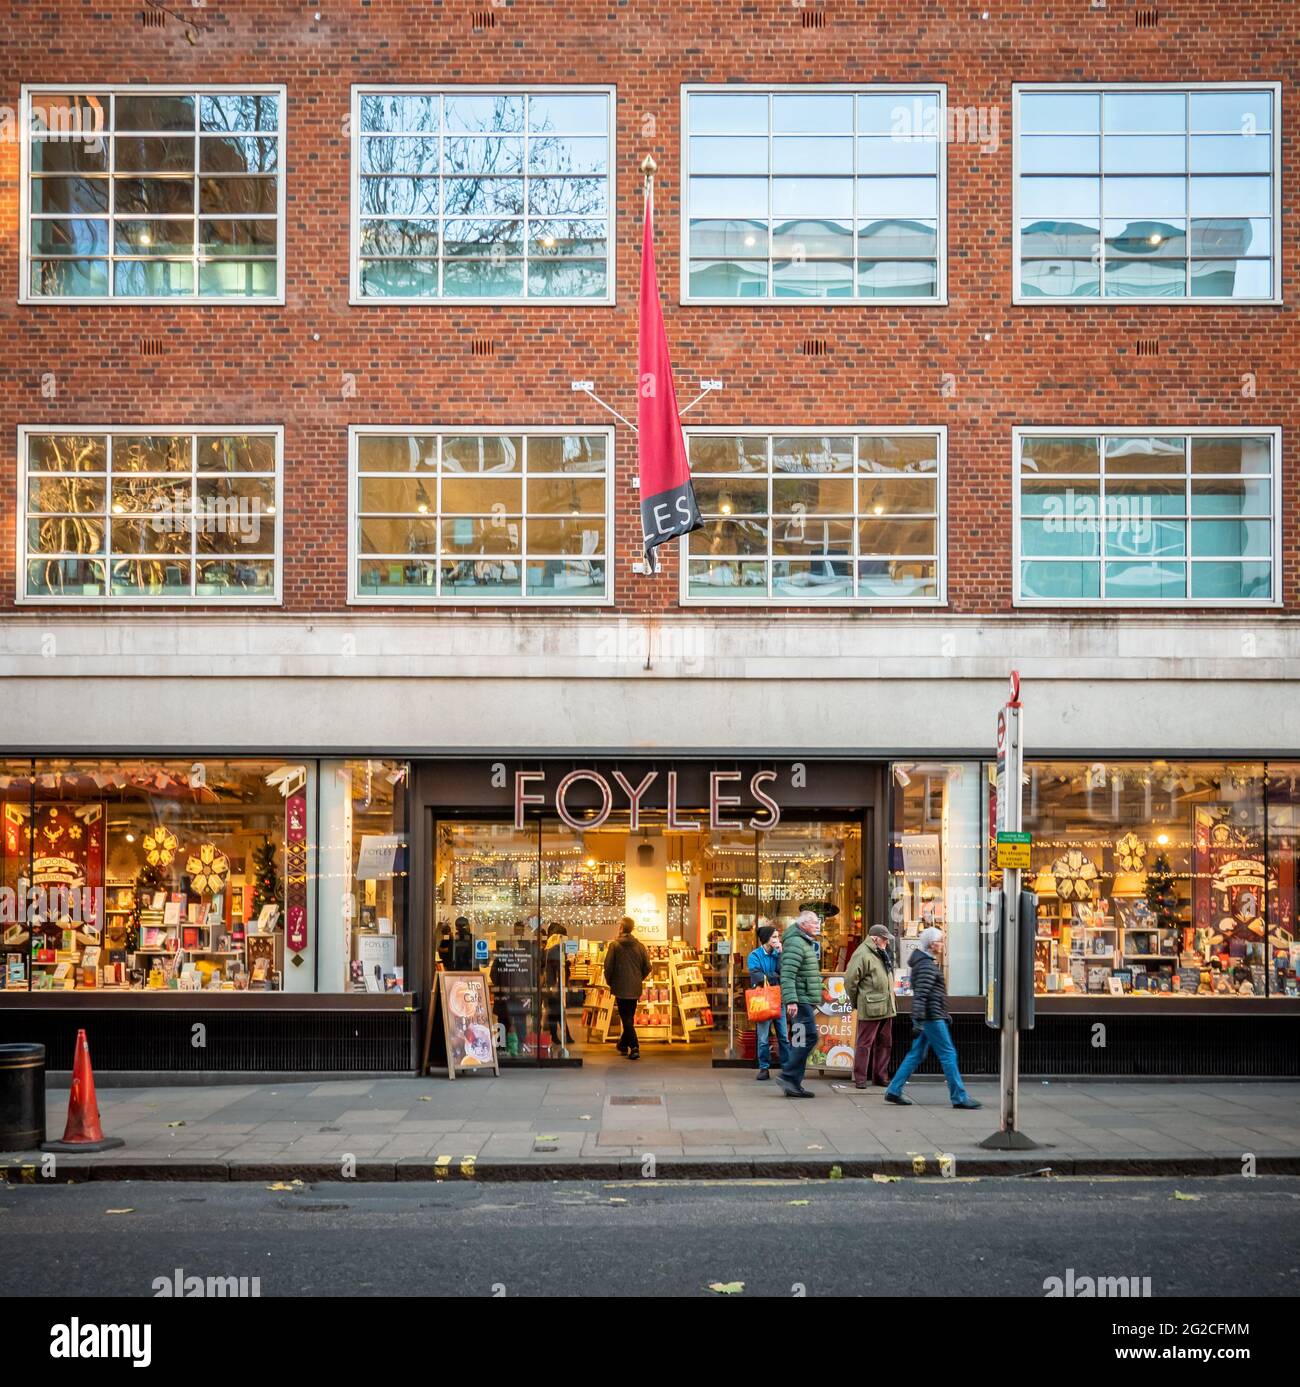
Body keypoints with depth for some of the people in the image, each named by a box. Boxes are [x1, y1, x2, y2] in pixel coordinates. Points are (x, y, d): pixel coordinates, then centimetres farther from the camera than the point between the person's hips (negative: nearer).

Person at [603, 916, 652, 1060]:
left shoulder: (615, 945, -9)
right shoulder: (640, 946, 2)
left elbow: (608, 966, -10)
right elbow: (647, 967, 3)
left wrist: (610, 982, 6)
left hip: (621, 988, -4)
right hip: (635, 988, 4)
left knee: (626, 1018, -2)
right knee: (629, 1017, 17)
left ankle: (634, 1048, -12)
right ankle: (623, 1044, 32)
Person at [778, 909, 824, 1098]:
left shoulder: (807, 944, 22)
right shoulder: (795, 943, -12)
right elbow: (787, 975, -22)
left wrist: (814, 1004, 29)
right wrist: (791, 1000, -29)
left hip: (805, 1002, 10)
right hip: (800, 1001, -10)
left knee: (800, 1040, 9)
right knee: (808, 1037, -14)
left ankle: (793, 1084, 10)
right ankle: (789, 1077, -13)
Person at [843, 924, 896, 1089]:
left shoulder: (883, 954, 17)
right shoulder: (862, 954, -13)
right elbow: (850, 979, -15)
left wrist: (890, 999, 16)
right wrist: (856, 1001, -7)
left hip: (886, 1007, 9)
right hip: (870, 1008, -9)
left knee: (885, 1043, 13)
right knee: (864, 1044, -2)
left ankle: (880, 1077, 22)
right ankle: (860, 1079, 3)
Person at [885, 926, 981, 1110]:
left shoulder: (926, 962, 17)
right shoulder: (927, 965, -15)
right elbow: (920, 995, -23)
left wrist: (939, 1015, 29)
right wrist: (918, 1020, -27)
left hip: (931, 1017, 10)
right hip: (932, 1017, -10)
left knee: (916, 1054, 11)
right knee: (948, 1054, -6)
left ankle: (893, 1091, 12)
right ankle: (959, 1097, -3)